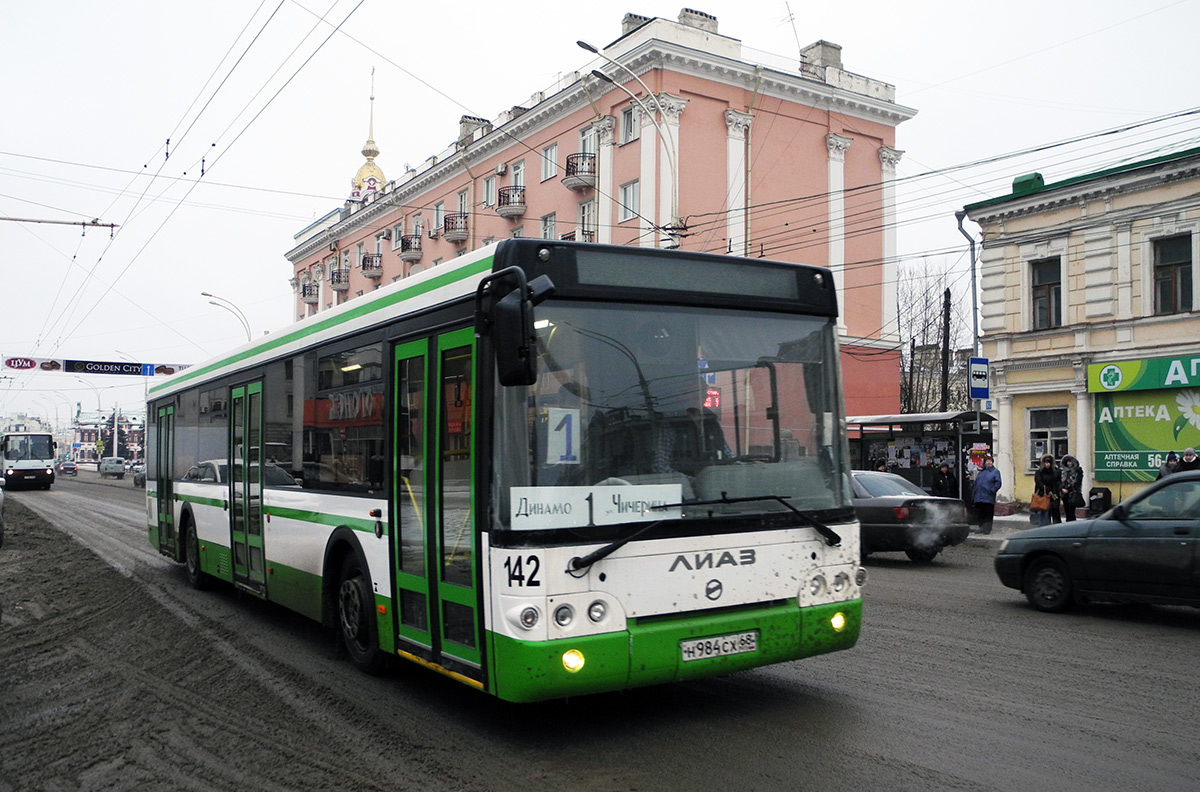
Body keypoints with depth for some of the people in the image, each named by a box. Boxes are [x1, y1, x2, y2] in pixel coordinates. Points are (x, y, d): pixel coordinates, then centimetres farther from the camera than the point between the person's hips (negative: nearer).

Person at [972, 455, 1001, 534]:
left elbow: (998, 483, -6)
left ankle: (987, 529, 2)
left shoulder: (995, 472, 3)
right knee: (980, 514, 9)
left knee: (988, 515, -2)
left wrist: (992, 491, -15)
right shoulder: (981, 472, 20)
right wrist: (973, 494, 12)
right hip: (979, 498, 5)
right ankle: (981, 528, 18)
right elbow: (976, 483, 19)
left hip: (988, 498, -5)